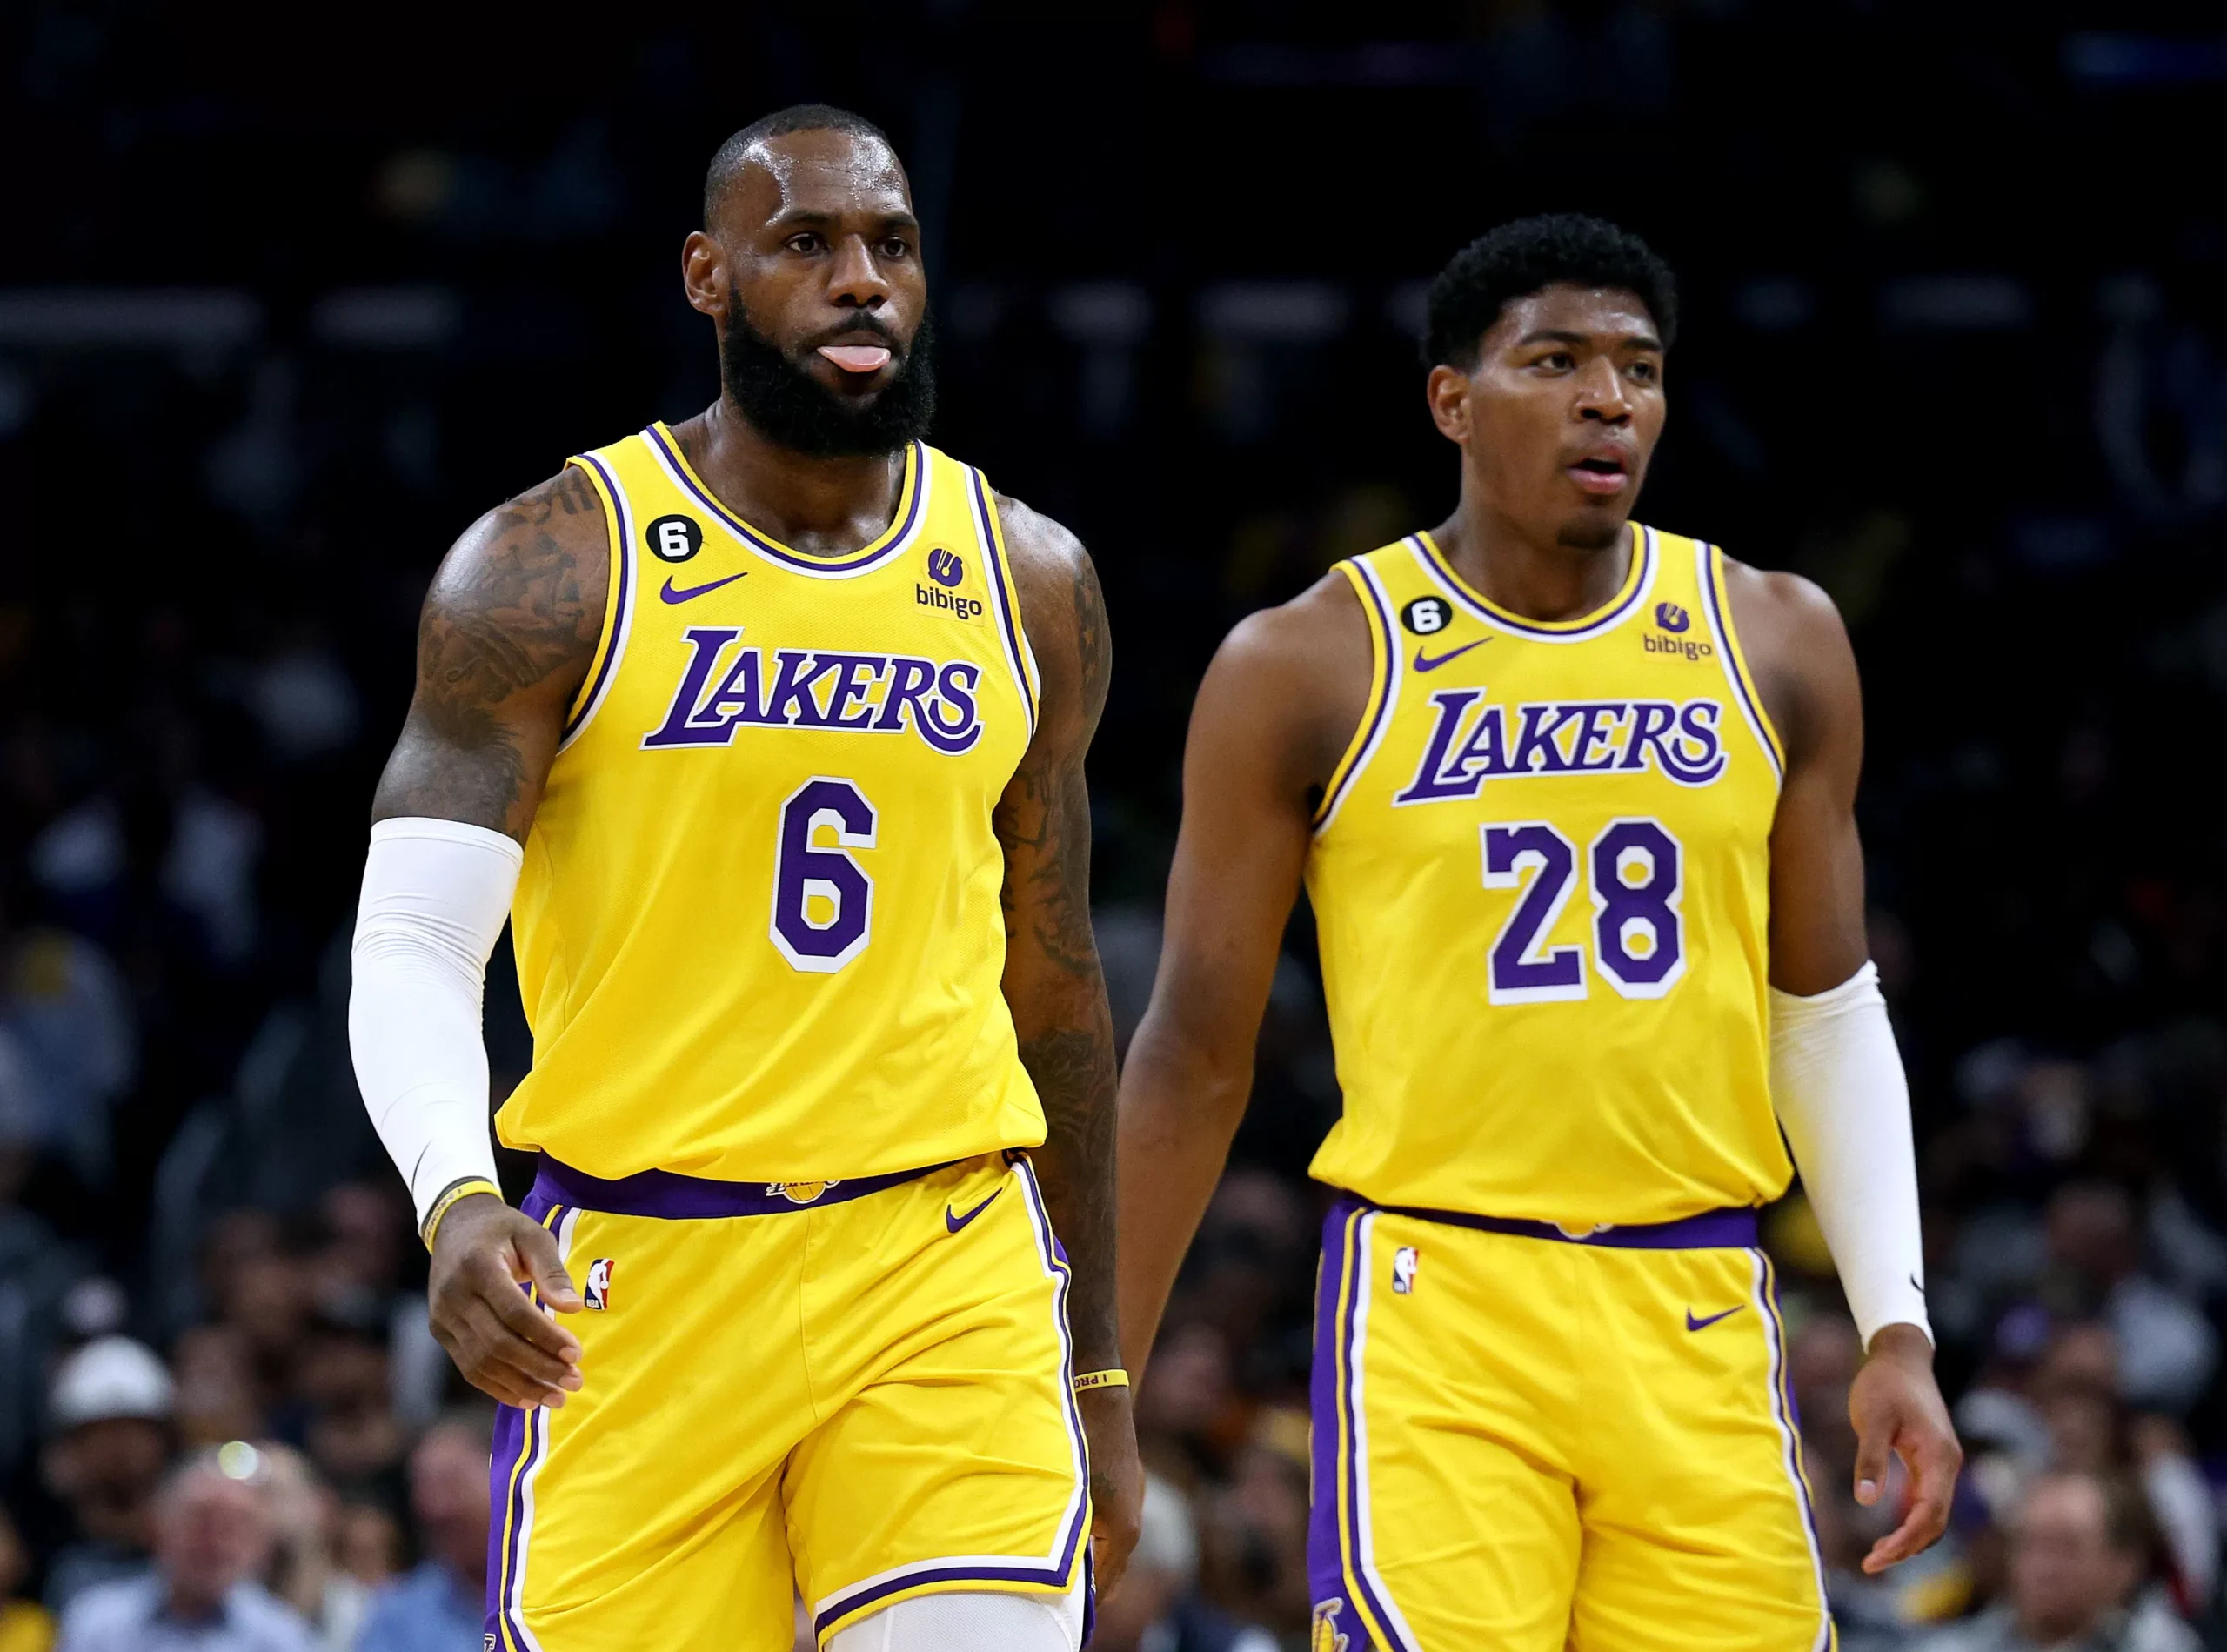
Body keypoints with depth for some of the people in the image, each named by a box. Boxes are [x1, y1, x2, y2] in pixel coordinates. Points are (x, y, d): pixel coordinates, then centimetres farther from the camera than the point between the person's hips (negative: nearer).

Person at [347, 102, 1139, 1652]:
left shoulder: (1028, 581, 10)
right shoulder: (553, 568, -3)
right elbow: (412, 947, -8)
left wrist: (1099, 1373, 20)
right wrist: (456, 1203, -28)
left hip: (949, 1278, 2)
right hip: (637, 1282, -2)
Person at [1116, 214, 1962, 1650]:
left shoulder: (1774, 644, 9)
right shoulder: (1309, 669, 0)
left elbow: (1829, 1017, 14)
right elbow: (1198, 1050, 5)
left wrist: (1898, 1328, 5)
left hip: (1699, 1317, 3)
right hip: (1436, 1303, -3)